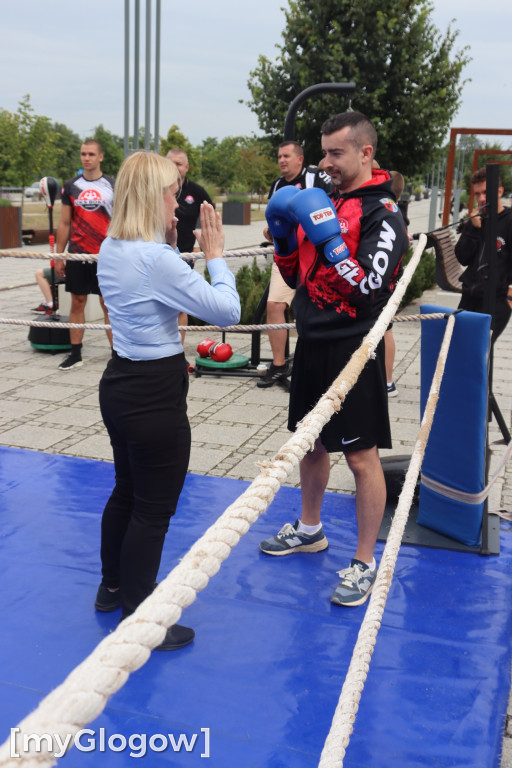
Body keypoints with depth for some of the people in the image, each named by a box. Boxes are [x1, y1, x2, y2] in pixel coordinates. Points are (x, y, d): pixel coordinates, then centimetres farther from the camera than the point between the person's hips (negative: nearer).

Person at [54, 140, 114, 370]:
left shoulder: (113, 186, 2)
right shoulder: (71, 186, 7)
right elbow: (64, 223, 9)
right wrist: (58, 256, 5)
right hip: (77, 255, 2)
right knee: (77, 303, 7)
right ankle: (75, 354, 15)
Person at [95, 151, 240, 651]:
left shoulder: (110, 250, 5)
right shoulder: (156, 259, -24)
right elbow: (227, 311, -21)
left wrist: (169, 244, 9)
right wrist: (214, 255, -8)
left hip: (120, 384, 10)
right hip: (155, 395, -9)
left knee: (127, 492, 25)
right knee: (153, 510, 5)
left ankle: (114, 588, 43)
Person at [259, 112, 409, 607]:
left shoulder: (383, 212, -10)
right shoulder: (322, 202, 12)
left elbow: (368, 285, -22)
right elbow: (295, 274, 17)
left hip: (353, 349, -7)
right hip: (312, 343, 8)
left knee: (361, 455, -1)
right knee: (311, 441, 19)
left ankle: (364, 564, 12)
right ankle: (309, 529, 39)